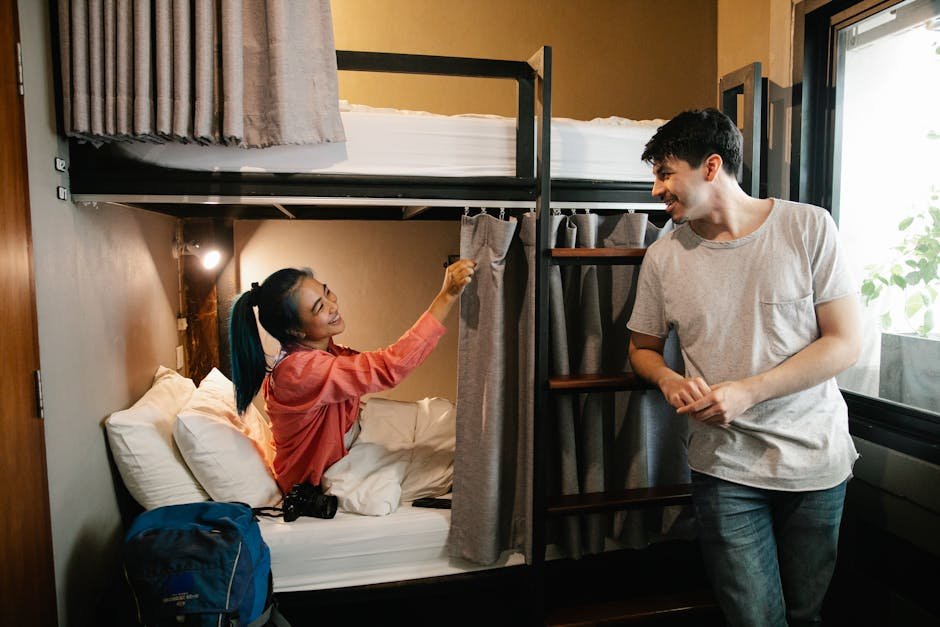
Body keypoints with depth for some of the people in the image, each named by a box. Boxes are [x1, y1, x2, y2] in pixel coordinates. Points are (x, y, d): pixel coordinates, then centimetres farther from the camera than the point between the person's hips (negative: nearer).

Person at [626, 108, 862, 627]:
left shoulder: (809, 227, -7)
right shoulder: (663, 257, -2)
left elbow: (844, 343, -9)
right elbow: (643, 347, 10)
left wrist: (746, 392, -19)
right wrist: (668, 381, -13)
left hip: (816, 459, 0)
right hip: (726, 468, 0)